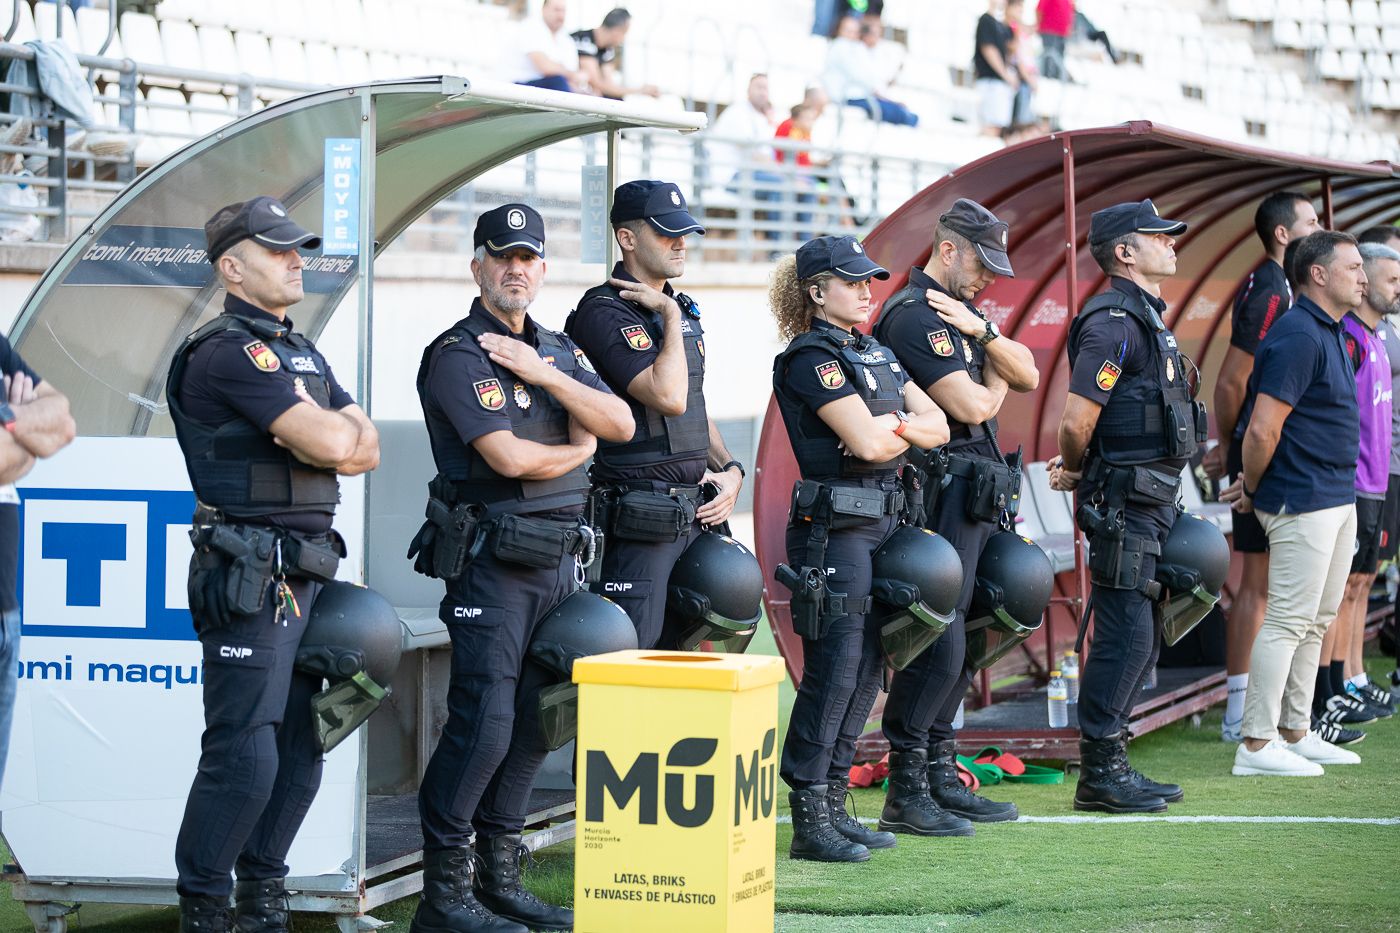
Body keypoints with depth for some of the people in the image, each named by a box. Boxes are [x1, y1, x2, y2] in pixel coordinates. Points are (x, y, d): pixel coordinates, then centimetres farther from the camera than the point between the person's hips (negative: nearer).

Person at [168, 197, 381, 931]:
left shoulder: (301, 353, 20)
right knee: (244, 755, -10)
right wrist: (335, 431, 3)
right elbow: (331, 444, -19)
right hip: (249, 578, -9)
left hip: (308, 569, 9)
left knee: (301, 749, 9)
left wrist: (331, 433, -8)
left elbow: (365, 446, 13)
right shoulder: (228, 351, -11)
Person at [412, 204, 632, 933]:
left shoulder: (557, 352, 16)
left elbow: (619, 423, 2)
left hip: (558, 559, 8)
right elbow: (508, 456, -18)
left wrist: (540, 373, -8)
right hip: (494, 561, -8)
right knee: (482, 726, -11)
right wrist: (576, 449, 0)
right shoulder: (458, 355, -9)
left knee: (533, 725, 9)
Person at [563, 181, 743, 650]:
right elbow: (669, 396, -23)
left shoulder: (682, 310, 17)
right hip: (638, 518, -9)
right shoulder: (604, 313, -12)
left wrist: (729, 470, 11)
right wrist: (669, 317, -13)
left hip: (692, 511, 9)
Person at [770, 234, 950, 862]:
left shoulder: (876, 354, 17)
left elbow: (938, 427, 11)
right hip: (834, 524, -9)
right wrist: (904, 426, 1)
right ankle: (808, 820, -7)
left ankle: (833, 805, 15)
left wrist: (893, 424, -8)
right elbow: (867, 442, -19)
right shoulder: (810, 357, -10)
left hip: (883, 521, 9)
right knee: (834, 668, -10)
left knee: (866, 669, 9)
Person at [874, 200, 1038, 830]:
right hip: (941, 494, -10)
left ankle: (938, 772, 17)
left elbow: (1026, 375, 13)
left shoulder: (956, 312, 21)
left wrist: (981, 329, -4)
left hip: (973, 499, 10)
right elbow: (971, 407, -19)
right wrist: (996, 386, 4)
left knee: (957, 642, 12)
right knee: (938, 643, -11)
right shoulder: (915, 315, -12)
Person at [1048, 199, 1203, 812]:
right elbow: (1076, 422, -19)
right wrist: (1074, 472, -2)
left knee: (1138, 639, 12)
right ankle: (1099, 773, -3)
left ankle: (1108, 766, 18)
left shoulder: (1146, 319, 19)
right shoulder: (1114, 323, -15)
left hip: (1151, 503, 10)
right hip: (1125, 503, -10)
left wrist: (1075, 469, 14)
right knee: (1125, 635, -8)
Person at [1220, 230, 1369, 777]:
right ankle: (1257, 745, -4)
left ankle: (1295, 733, 21)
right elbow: (1263, 429, -22)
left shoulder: (1328, 332, 14)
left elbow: (1266, 429, 21)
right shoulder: (1298, 336, -19)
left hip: (1337, 501, 10)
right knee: (1288, 620, -7)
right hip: (1303, 503, -10)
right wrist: (1252, 489, -8)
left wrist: (1255, 484, 15)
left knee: (1316, 620, 14)